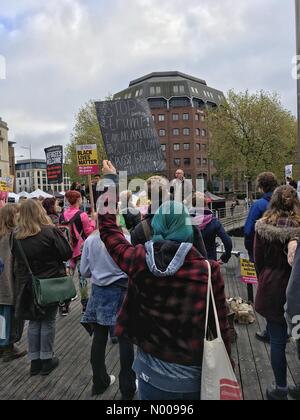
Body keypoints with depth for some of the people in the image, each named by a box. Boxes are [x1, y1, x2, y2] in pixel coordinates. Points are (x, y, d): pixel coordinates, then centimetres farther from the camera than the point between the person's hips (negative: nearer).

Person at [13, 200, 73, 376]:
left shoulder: (17, 236, -2)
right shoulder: (50, 231, -17)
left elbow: (17, 260, 9)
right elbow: (67, 253, -12)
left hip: (28, 284, 4)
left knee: (34, 322, 17)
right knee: (48, 321, 11)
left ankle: (35, 361, 25)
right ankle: (47, 360, 20)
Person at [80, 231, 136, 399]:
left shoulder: (90, 240, -7)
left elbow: (84, 271, 3)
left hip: (98, 292, 4)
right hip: (120, 292, -3)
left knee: (99, 338, 16)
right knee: (125, 339, 10)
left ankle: (100, 382, 33)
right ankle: (128, 388, 23)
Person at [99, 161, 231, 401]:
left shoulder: (138, 261, -16)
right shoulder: (208, 271, -20)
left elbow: (108, 229, 2)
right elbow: (220, 328, -10)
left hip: (152, 373, 1)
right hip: (193, 377, 0)